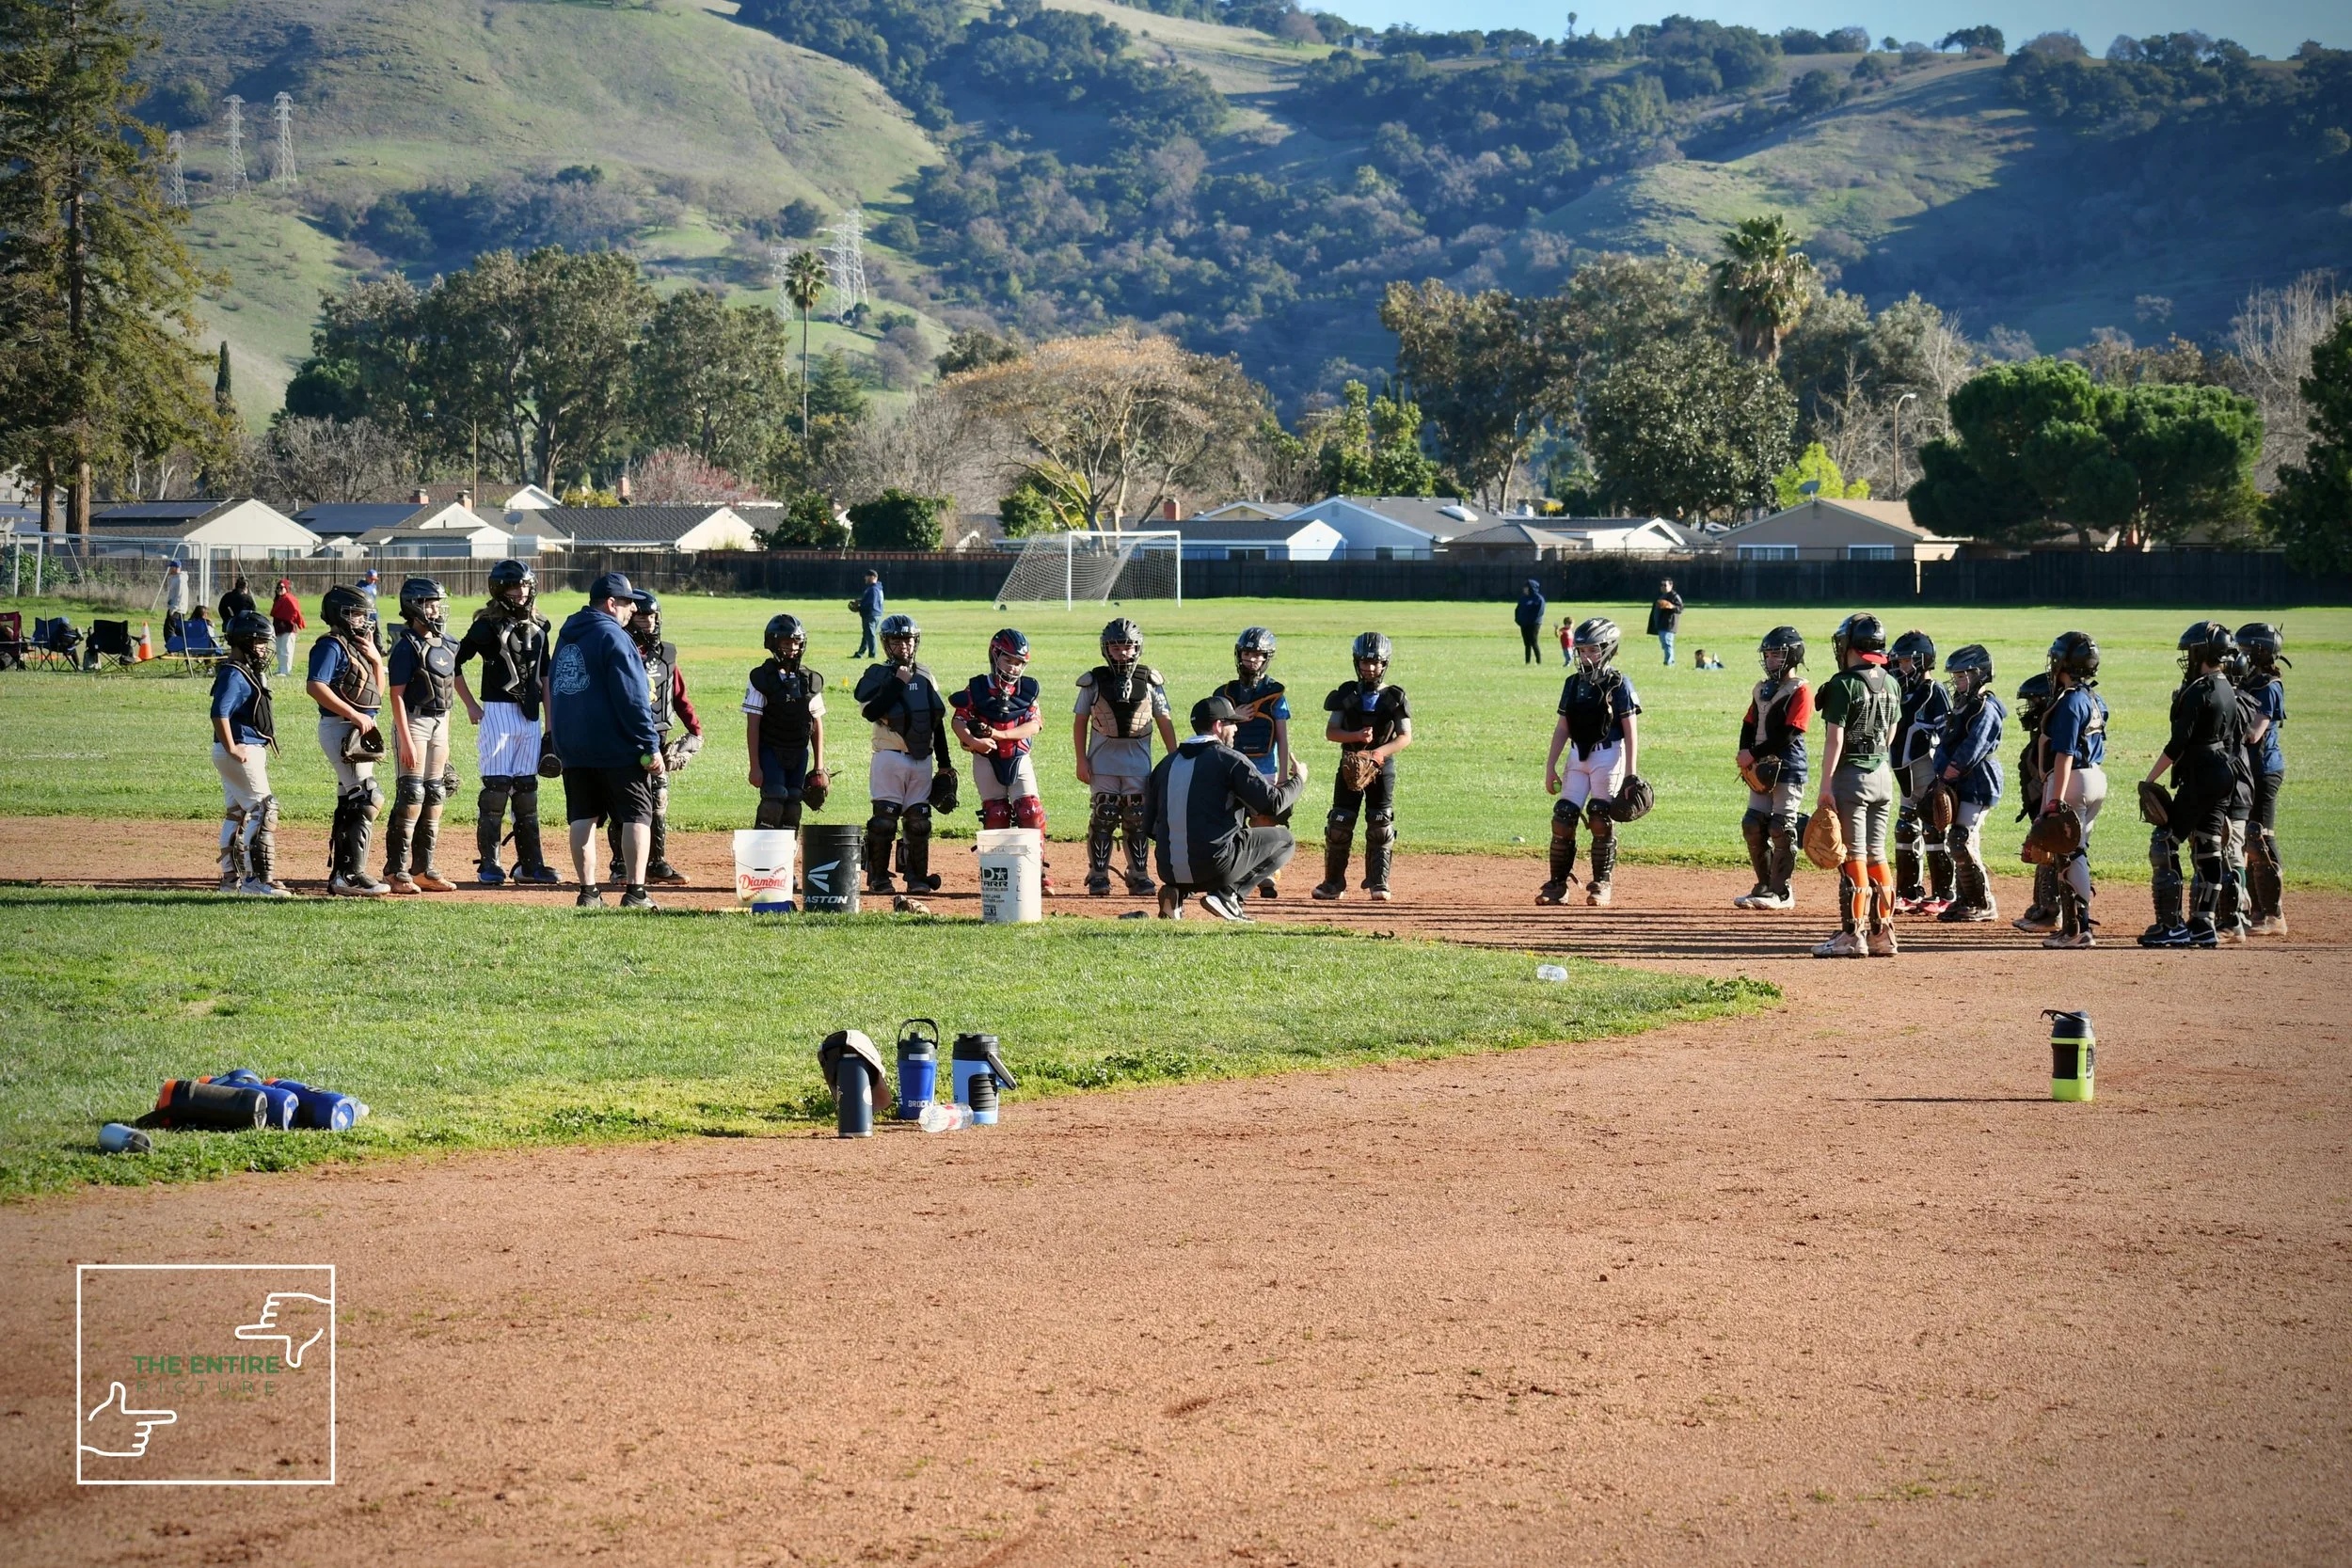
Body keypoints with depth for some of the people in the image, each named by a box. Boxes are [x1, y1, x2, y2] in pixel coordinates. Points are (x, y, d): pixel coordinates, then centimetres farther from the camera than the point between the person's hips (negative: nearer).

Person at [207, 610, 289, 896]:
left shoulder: (249, 672, 15)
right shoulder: (233, 674, -16)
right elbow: (219, 713, -26)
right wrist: (231, 749, -24)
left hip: (251, 750, 11)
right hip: (241, 752, -11)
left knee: (236, 813, 14)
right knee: (264, 809, -11)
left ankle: (231, 877, 21)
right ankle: (257, 879, -14)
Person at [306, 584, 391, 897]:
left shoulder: (357, 646, 18)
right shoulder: (331, 645, -10)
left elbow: (378, 691, 21)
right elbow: (315, 686, -23)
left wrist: (377, 660, 5)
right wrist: (353, 714, -23)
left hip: (360, 731, 10)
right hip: (340, 729, -10)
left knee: (350, 804, 12)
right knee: (368, 798, -16)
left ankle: (340, 876, 17)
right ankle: (352, 874, -17)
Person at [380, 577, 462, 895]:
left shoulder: (446, 646, 12)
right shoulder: (407, 646, -11)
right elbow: (396, 694, -14)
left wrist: (444, 738, 15)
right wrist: (406, 740, -20)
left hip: (439, 725, 8)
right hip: (414, 722, -8)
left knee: (435, 796, 9)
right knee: (411, 796, -10)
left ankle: (423, 870, 15)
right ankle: (397, 872, -7)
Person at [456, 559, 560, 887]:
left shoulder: (537, 627, 12)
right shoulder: (487, 626, -5)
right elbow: (455, 664, -2)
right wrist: (471, 705, -5)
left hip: (530, 715, 5)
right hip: (497, 712, -5)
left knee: (527, 788, 8)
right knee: (496, 786, -8)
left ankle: (530, 864, 12)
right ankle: (488, 865, -3)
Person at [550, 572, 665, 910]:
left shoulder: (566, 636, 15)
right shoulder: (613, 636, -11)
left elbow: (553, 688, 19)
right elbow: (632, 697, -16)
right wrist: (651, 746, -14)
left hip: (572, 747, 7)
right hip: (616, 745, -7)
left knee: (582, 817, 8)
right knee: (636, 815, -2)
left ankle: (588, 891, 5)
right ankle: (635, 891, -8)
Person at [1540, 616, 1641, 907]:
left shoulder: (1618, 684, -6)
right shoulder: (1574, 684, 10)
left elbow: (1630, 730, -7)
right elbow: (1562, 727, 13)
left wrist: (1630, 771, -11)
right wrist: (1550, 766, 9)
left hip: (1609, 755, -5)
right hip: (1579, 756, 5)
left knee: (1601, 819, -6)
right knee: (1563, 817, -1)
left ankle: (1601, 884, 5)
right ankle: (1557, 885, 6)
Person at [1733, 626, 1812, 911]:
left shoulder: (1800, 691, -9)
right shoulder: (1763, 688, 16)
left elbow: (1790, 734, -17)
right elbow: (1749, 724, 15)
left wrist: (1754, 754, -16)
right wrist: (1745, 755, -4)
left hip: (1788, 768, -8)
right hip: (1761, 769, 8)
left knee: (1781, 828, -7)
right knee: (1753, 826, 5)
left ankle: (1782, 892, -1)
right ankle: (1765, 886, 15)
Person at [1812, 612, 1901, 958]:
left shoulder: (1844, 684, -14)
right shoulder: (1890, 684, 7)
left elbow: (1834, 739, -17)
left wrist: (1825, 786, -16)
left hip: (1851, 775, -7)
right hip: (1883, 774, 7)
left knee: (1853, 856, -4)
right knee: (1876, 855, 12)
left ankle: (1852, 935, -4)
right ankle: (1883, 933, 13)